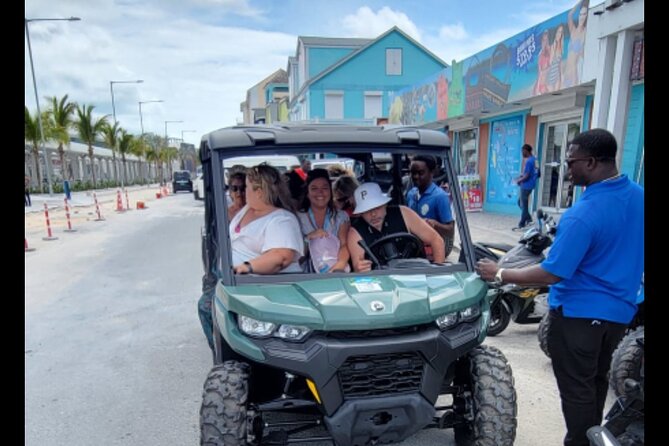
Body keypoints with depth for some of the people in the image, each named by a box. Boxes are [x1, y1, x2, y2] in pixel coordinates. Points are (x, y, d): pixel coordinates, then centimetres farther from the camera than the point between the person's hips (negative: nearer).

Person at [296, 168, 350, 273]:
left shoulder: (341, 217, 12)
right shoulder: (298, 217, 10)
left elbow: (345, 245, -2)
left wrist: (341, 263, -22)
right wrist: (308, 238, -15)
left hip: (335, 271, 1)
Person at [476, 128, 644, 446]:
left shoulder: (583, 214, -28)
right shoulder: (638, 197, -2)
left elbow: (551, 274, -27)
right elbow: (623, 255, 11)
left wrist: (500, 275, -17)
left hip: (578, 313, -9)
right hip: (619, 310, 9)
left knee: (576, 387, 8)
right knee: (597, 380, 25)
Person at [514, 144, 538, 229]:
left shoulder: (529, 161, -19)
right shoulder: (534, 159, 11)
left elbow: (526, 176, -21)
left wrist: (519, 181, -6)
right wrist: (521, 176, 8)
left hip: (526, 186, -9)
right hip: (529, 185, 9)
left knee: (523, 205, -2)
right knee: (521, 203, 18)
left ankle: (521, 224, 5)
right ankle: (528, 219, 15)